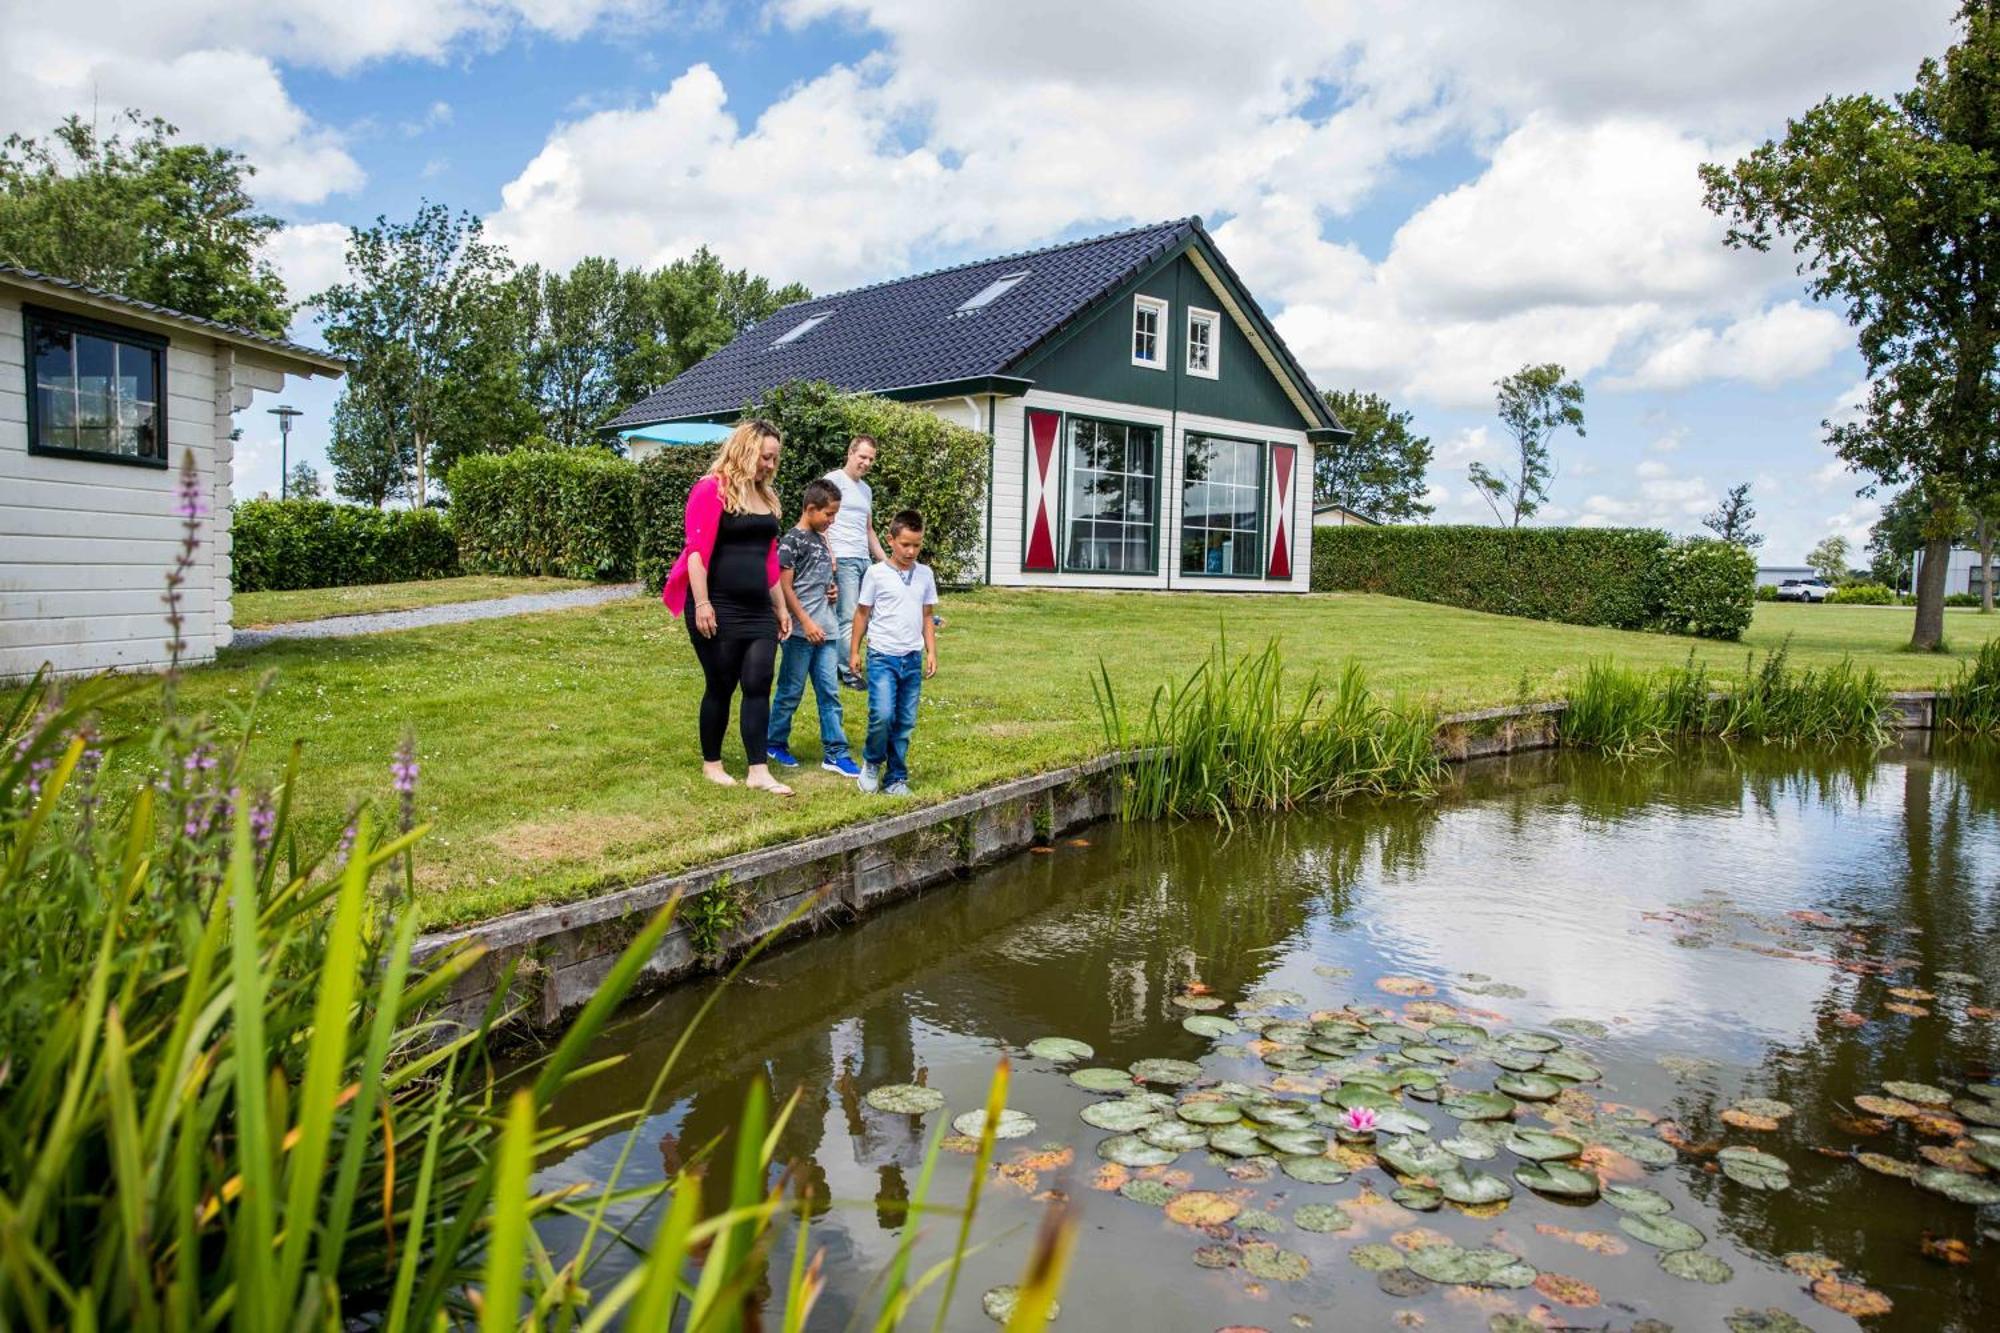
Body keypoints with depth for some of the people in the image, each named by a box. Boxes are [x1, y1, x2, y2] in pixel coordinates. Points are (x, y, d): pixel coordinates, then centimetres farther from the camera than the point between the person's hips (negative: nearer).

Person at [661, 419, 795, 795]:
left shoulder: (765, 495, 15)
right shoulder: (712, 489, -9)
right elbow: (697, 551, -16)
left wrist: (781, 606, 18)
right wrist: (702, 603, -22)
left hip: (758, 611, 7)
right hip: (719, 610, -7)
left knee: (758, 686, 0)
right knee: (720, 687, 4)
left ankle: (758, 771, 2)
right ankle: (711, 764, 20)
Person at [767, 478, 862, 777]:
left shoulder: (821, 539, 15)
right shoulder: (792, 540, -9)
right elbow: (784, 586, -13)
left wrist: (831, 589, 9)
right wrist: (806, 623, -16)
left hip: (825, 630, 7)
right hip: (801, 630, -7)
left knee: (830, 693, 5)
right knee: (791, 692, 3)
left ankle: (835, 752, 8)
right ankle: (775, 743, 19)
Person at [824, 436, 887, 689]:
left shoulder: (866, 489, 23)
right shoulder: (834, 480, -1)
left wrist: (885, 561, 22)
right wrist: (829, 554, -17)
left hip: (864, 559, 8)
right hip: (843, 559, -8)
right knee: (848, 617, -8)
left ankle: (837, 665, 11)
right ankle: (848, 671, -3)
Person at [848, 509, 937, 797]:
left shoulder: (925, 574, 8)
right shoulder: (876, 573, -3)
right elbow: (862, 613, 4)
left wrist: (931, 652, 9)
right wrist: (854, 652, 5)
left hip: (913, 658, 4)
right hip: (882, 656, -4)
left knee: (905, 722, 6)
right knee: (882, 715, -16)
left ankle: (896, 778, 18)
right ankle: (872, 762, 10)